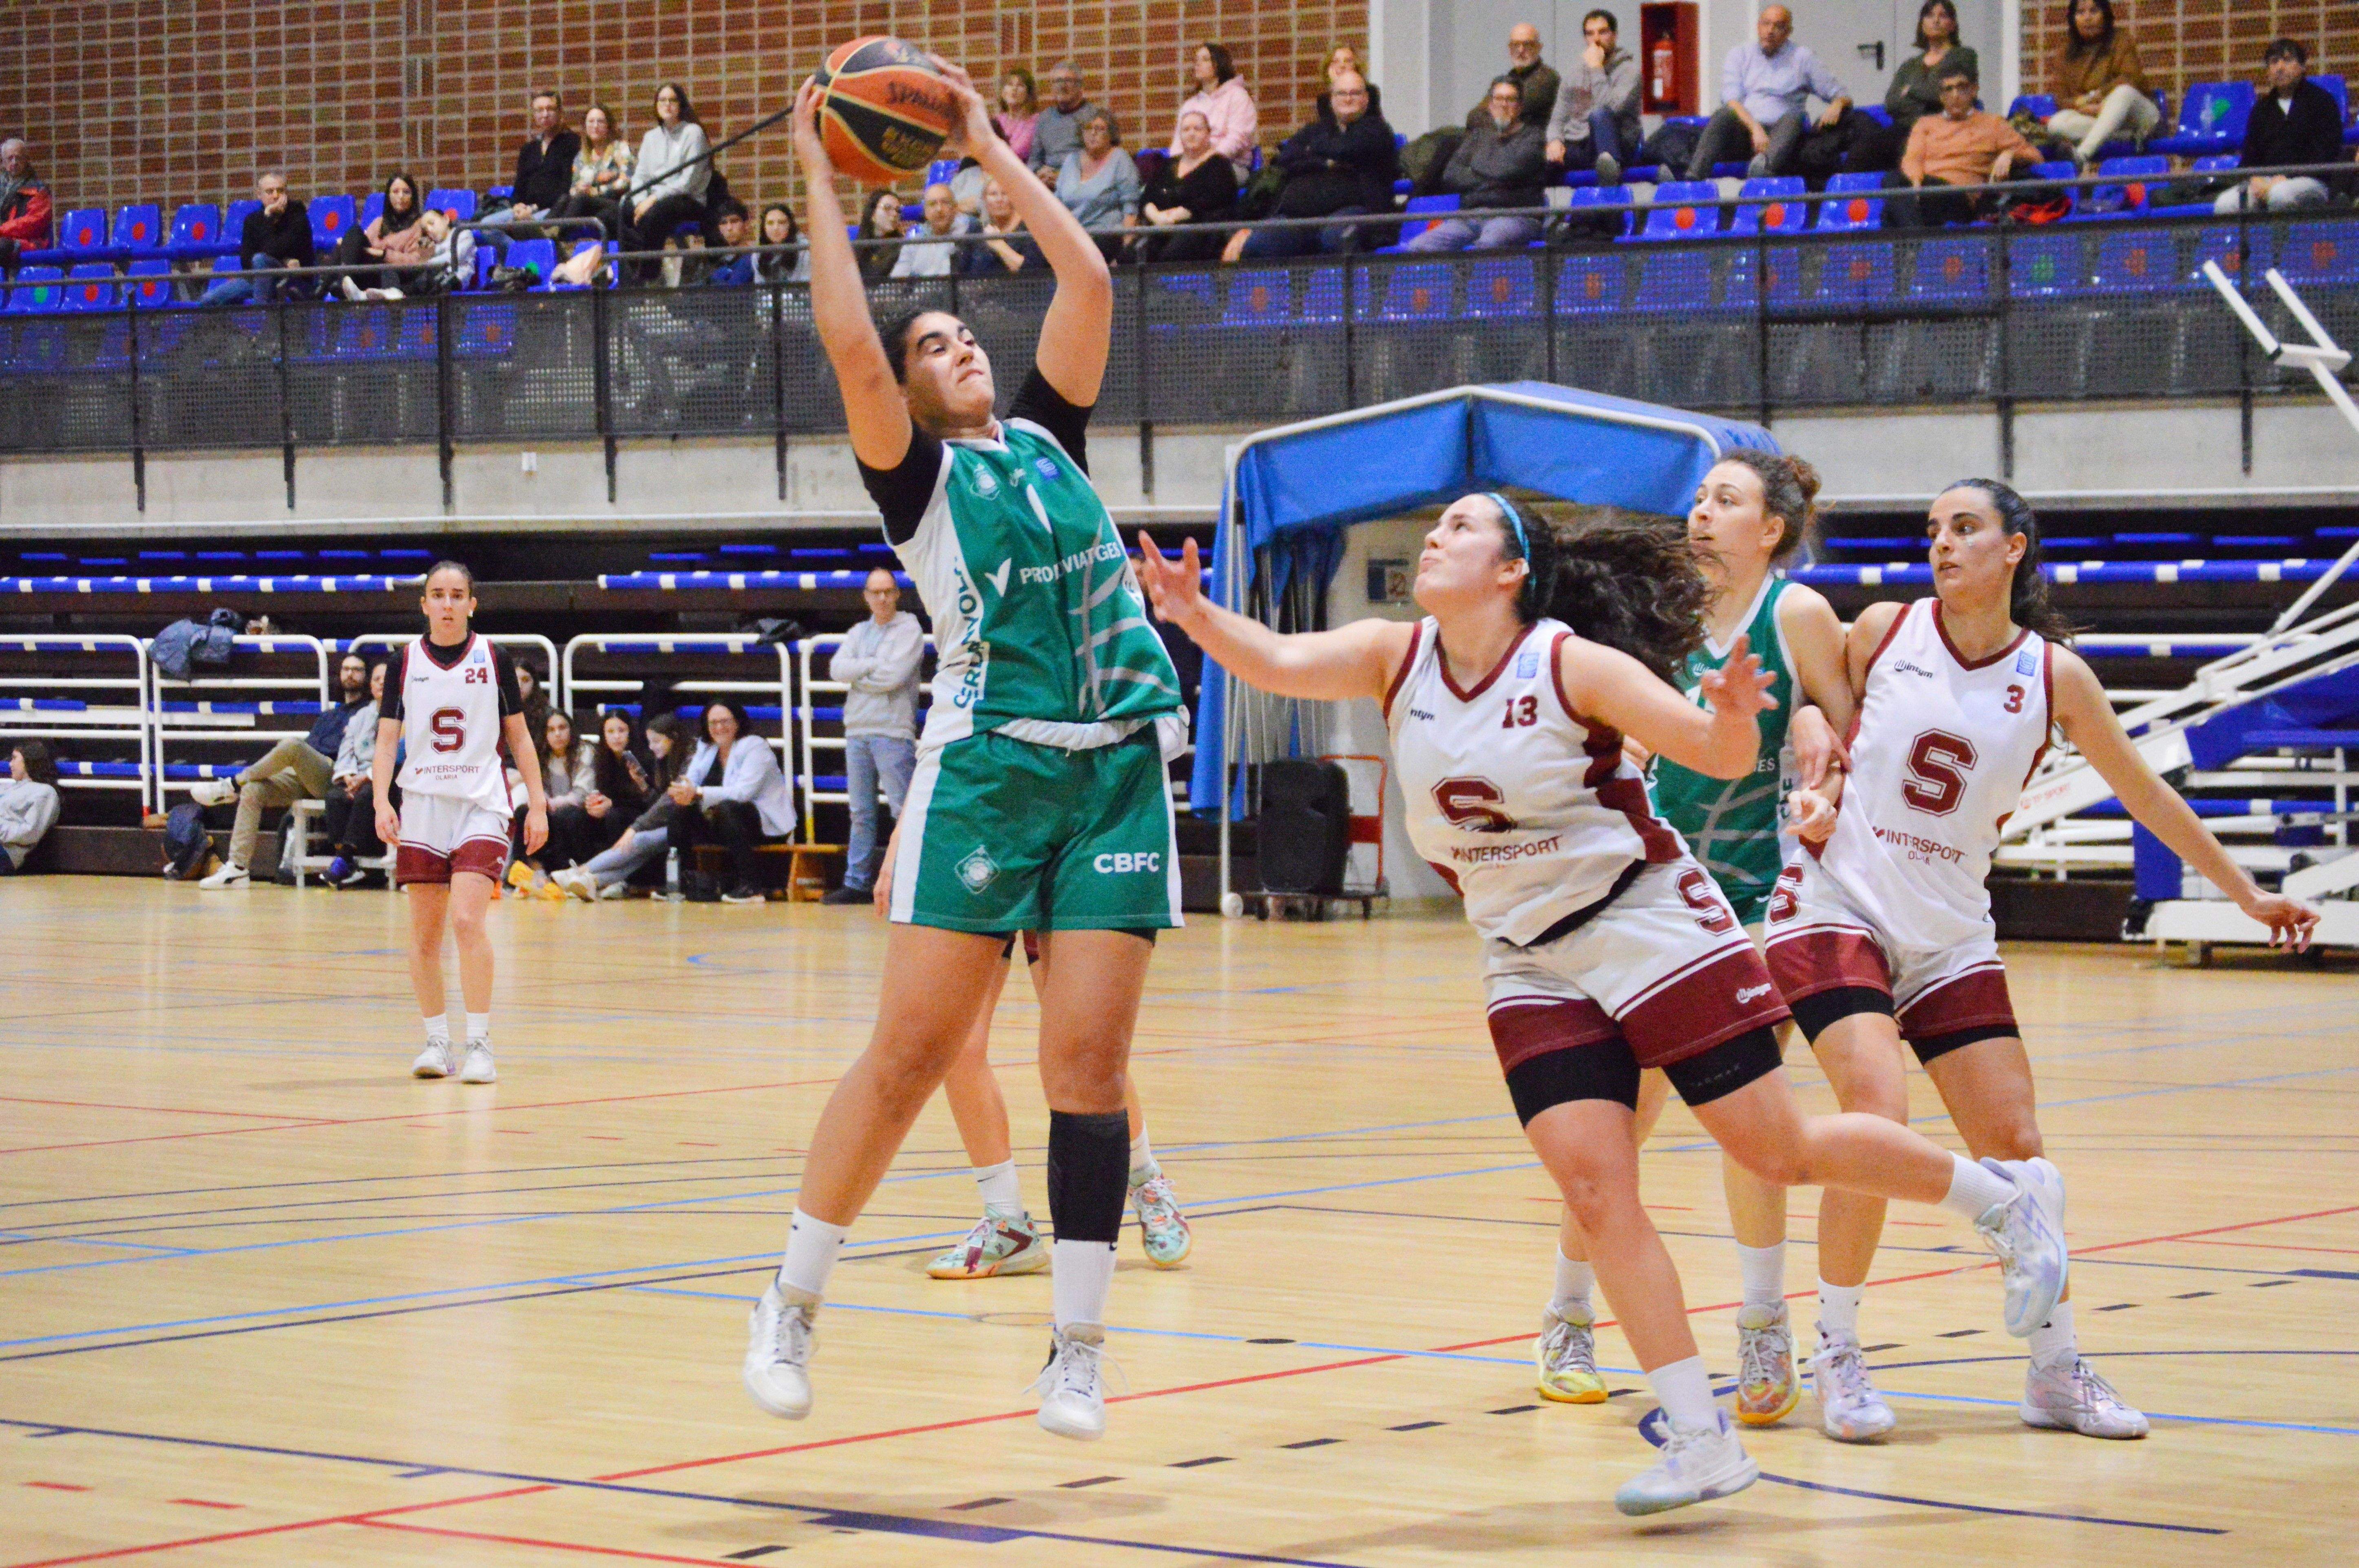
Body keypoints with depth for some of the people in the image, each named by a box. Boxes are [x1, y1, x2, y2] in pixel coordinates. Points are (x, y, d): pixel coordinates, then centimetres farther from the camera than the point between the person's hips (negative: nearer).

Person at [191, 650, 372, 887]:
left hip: (332, 776, -7)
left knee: (291, 746, -34)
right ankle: (236, 867, -20)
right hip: (301, 778, 7)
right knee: (252, 790, -16)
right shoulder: (331, 712, 34)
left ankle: (232, 785, -19)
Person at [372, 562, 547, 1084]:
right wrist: (382, 802, -12)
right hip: (422, 806, 2)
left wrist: (538, 805, 4)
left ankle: (480, 1045, -14)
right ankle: (436, 1041, 17)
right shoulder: (406, 662, 3)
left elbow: (519, 736, 8)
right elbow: (387, 740, 2)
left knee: (467, 920, -17)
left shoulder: (494, 659, 1)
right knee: (424, 933, 6)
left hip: (481, 806, -2)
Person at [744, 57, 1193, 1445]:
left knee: (1088, 1060, -3)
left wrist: (990, 150, 17)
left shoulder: (1051, 436, 19)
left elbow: (1090, 281, 13)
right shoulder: (915, 473, 8)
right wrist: (819, 177, 1)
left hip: (1122, 766, 3)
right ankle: (794, 1303, 9)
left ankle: (1077, 1353, 2)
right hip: (989, 760, -3)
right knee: (913, 1052, -5)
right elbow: (850, 341, -7)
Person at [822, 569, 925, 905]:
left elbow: (893, 676, -14)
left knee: (904, 811, -8)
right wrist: (872, 666, -8)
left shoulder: (909, 630, -1)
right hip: (857, 732, 6)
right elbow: (837, 668, 2)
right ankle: (856, 883, 12)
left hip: (893, 732, -6)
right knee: (861, 814, 9)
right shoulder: (858, 633, 17)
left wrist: (857, 674, -1)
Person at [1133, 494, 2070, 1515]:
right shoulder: (1396, 658, -3)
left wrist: (1731, 715, -41)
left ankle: (2007, 1196, 22)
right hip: (1531, 964, 4)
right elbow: (1281, 663, -19)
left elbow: (1718, 754, -18)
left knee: (1781, 1153, -2)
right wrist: (1195, 616, -37)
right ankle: (1702, 1443, -5)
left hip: (1651, 929, -4)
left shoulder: (1574, 666, -15)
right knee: (1593, 1185, -10)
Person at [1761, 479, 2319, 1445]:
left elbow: (2145, 795, 8)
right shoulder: (1883, 631, -3)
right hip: (1835, 905, -3)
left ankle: (2055, 1369, 17)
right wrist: (1818, 797, -8)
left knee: (2013, 1146, 0)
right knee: (1878, 1112, -22)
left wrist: (2247, 894, 12)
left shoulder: (2053, 675, -1)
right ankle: (1837, 1354, -7)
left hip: (1951, 934, 3)